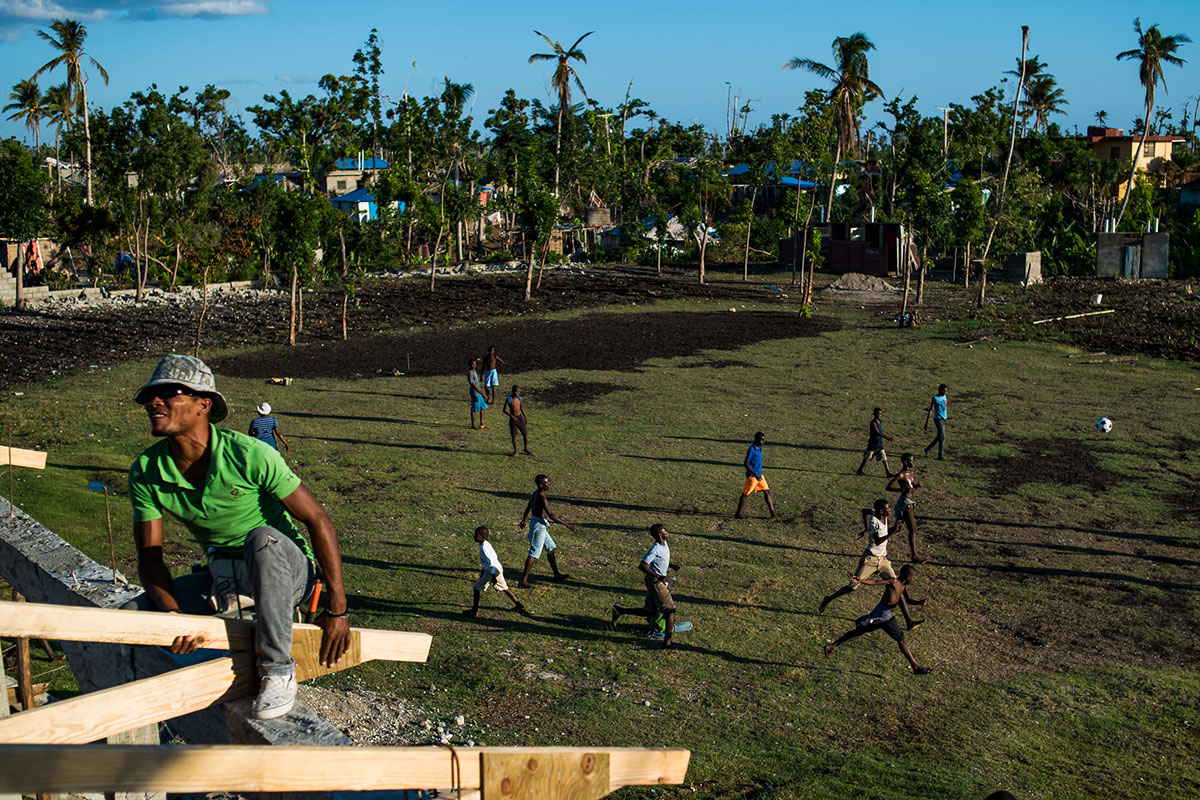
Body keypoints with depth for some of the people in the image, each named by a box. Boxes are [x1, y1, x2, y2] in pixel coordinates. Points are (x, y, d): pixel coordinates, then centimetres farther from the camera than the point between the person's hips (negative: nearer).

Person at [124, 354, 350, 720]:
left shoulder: (248, 455, -24)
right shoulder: (146, 472, -8)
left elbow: (318, 521, -19)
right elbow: (149, 559, -4)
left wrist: (336, 608, -19)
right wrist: (172, 615, -25)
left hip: (286, 570, -5)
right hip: (222, 576, 5)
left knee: (262, 539, -39)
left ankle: (278, 670, -23)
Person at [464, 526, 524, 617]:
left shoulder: (484, 547, -19)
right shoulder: (486, 544, 10)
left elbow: (491, 562, -23)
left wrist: (493, 576, -23)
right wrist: (482, 571, 31)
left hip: (493, 571, -10)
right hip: (498, 569, 10)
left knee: (477, 587, -1)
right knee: (504, 588, 20)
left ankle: (474, 611, 4)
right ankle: (518, 605, 26)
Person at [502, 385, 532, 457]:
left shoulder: (519, 398, 1)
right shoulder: (508, 399, -10)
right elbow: (504, 410, -11)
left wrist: (525, 418, 13)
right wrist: (512, 416, -22)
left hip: (520, 417, 3)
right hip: (512, 419, -3)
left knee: (525, 433, 2)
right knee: (514, 435, 1)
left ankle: (526, 449, 19)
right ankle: (515, 451, 16)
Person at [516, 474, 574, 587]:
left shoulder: (536, 494, 6)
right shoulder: (541, 497, -24)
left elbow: (528, 507, 21)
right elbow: (550, 514, -28)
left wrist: (523, 521, 36)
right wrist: (566, 524, -24)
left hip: (535, 522, 10)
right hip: (539, 525, -10)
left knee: (551, 548, 20)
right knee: (534, 554, -6)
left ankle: (556, 574, 32)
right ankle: (523, 581, -3)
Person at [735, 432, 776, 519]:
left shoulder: (760, 448, 8)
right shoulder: (751, 449, -18)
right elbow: (745, 463, -21)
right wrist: (755, 474, -24)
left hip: (759, 475, 8)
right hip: (752, 476, -8)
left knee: (767, 492, 5)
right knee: (746, 494, 1)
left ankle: (772, 513, 6)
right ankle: (738, 513, 11)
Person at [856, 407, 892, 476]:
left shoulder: (880, 421, 6)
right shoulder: (873, 423, -18)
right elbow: (877, 432, -29)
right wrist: (886, 437, -37)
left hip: (879, 444, 7)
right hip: (872, 444, -7)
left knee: (884, 459, 1)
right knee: (866, 459, 6)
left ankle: (888, 473, 2)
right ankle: (859, 471, 23)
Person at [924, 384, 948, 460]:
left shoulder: (944, 396, 11)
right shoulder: (935, 398, -12)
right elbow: (931, 410, -15)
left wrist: (946, 419, 24)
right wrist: (927, 422, -18)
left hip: (943, 419, 8)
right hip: (938, 419, -8)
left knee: (939, 437, 14)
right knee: (942, 438, -12)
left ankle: (927, 449, 30)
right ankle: (940, 456, -7)